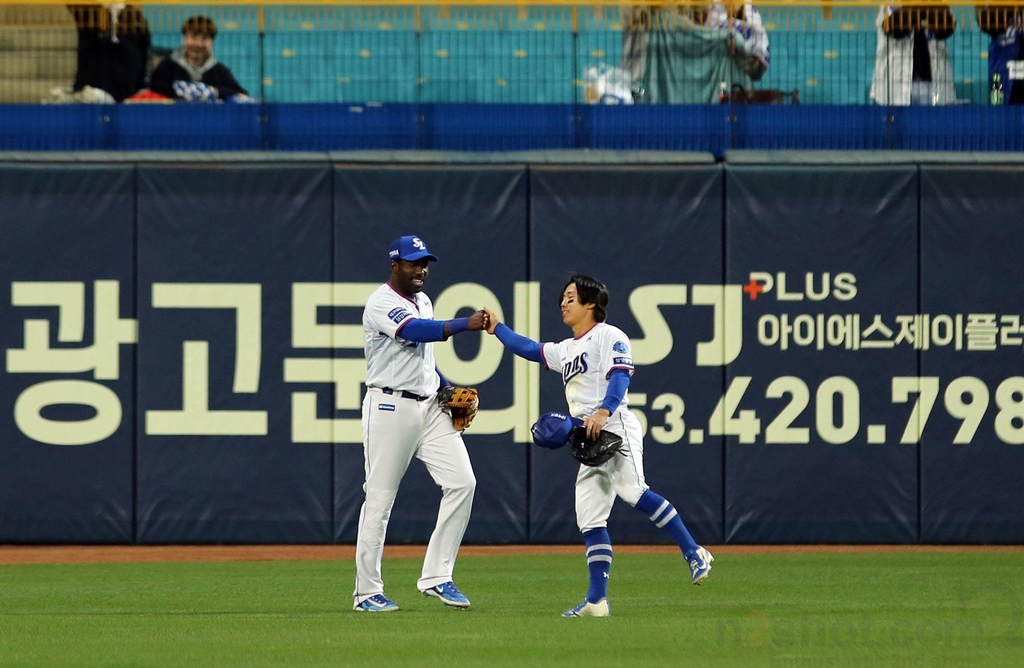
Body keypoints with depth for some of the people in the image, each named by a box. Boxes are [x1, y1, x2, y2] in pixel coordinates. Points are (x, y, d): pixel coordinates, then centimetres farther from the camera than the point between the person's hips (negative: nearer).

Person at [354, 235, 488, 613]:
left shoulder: (423, 302, 16)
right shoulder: (381, 303, -11)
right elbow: (415, 332, -30)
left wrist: (446, 389, 11)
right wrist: (464, 325, -41)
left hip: (429, 405, 8)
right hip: (390, 407, -8)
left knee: (461, 482, -5)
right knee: (380, 498, -3)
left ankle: (436, 576, 0)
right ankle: (367, 592, 4)